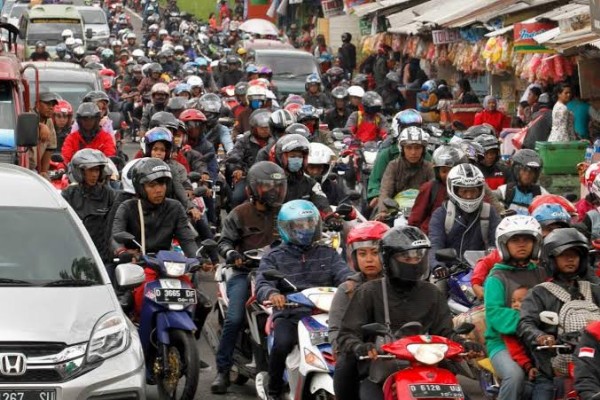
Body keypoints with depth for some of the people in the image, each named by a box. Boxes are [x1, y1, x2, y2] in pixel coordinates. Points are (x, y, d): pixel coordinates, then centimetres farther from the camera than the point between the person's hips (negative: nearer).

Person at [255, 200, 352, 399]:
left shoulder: (328, 254, 19)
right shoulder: (274, 257, 12)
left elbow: (343, 272, 1)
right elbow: (262, 284, -4)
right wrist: (271, 293, -30)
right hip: (289, 314, -2)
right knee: (282, 344, -33)